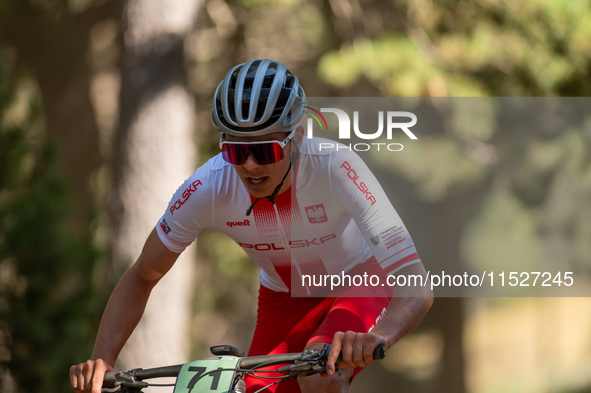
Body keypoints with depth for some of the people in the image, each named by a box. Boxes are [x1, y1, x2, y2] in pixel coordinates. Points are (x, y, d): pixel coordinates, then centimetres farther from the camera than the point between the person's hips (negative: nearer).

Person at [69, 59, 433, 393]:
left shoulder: (335, 168, -35)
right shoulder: (209, 187, -26)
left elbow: (417, 287, -40)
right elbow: (141, 278, -12)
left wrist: (377, 338, -62)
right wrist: (101, 362, -28)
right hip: (284, 298, 4)